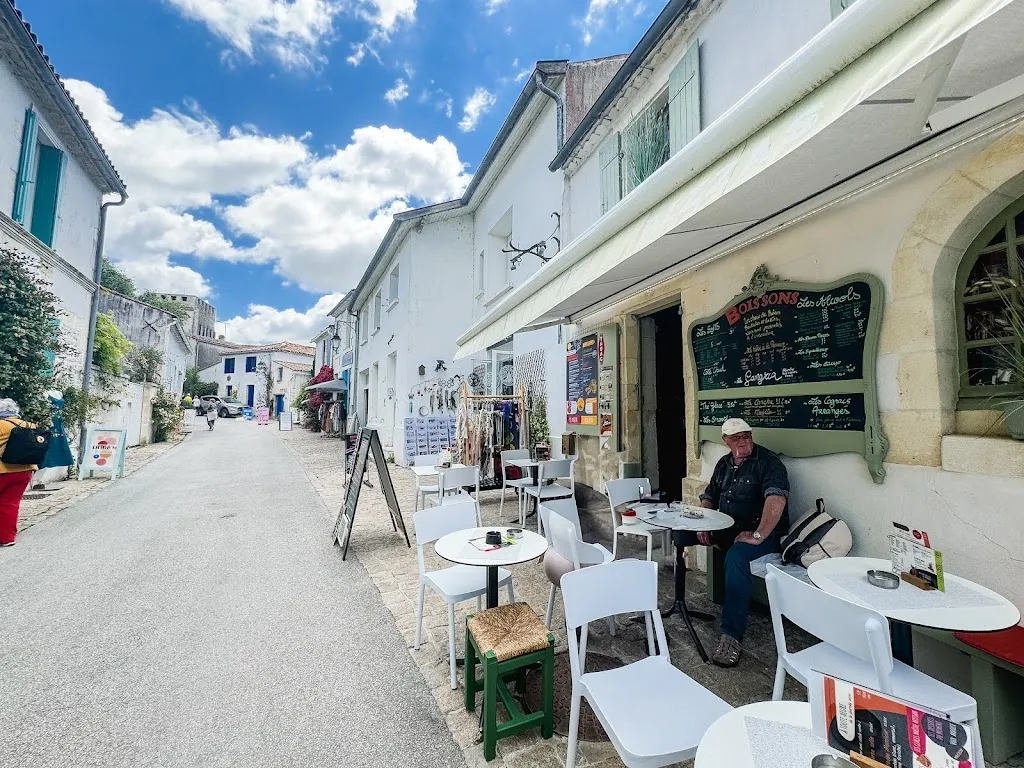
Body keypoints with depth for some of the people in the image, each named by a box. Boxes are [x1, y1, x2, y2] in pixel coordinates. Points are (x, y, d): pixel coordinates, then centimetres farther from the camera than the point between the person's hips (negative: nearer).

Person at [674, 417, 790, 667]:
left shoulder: (768, 462, -11)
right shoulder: (724, 464, 12)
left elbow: (777, 499, -28)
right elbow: (709, 497, 19)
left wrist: (758, 535, -32)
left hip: (762, 532, -7)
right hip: (725, 528, 8)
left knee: (736, 557, -37)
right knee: (679, 530, -3)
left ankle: (732, 637, -30)